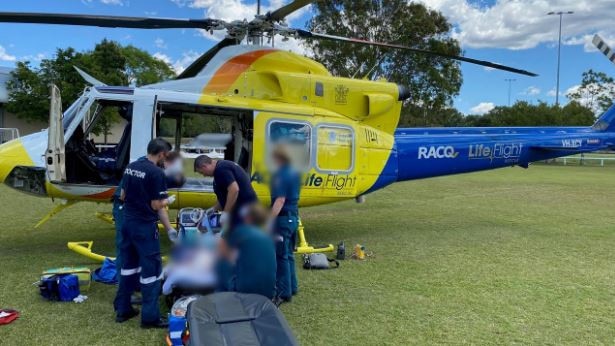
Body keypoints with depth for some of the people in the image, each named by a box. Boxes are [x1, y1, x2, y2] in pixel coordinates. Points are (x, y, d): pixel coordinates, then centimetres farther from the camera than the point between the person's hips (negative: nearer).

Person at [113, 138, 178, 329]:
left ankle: (122, 309, 26)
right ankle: (150, 316, 5)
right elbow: (156, 206, -16)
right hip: (145, 226, -8)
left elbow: (123, 196, 14)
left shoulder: (130, 167, 7)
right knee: (151, 268, 0)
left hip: (128, 222, 8)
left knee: (128, 265, 18)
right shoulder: (156, 173, -18)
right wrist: (167, 201, 3)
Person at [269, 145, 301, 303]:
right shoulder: (295, 173, 9)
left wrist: (270, 220, -26)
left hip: (283, 218, -9)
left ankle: (284, 292, 5)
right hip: (294, 217, 9)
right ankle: (292, 287, 27)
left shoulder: (280, 175, -18)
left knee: (281, 256, -1)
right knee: (289, 254, 19)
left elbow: (280, 200, -24)